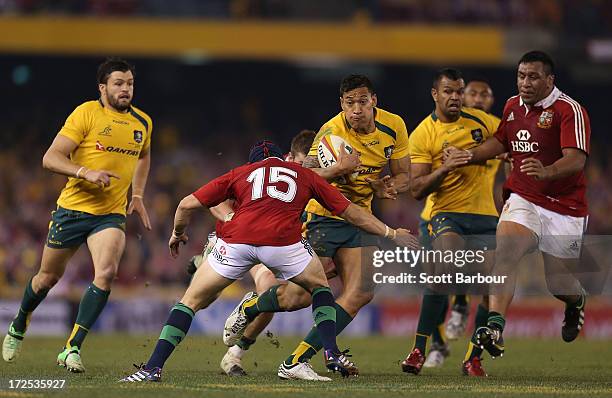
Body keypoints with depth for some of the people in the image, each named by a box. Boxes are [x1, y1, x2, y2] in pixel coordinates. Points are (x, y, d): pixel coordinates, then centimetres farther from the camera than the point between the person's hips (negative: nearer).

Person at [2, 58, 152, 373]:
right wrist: (86, 173, -28)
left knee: (106, 272, -22)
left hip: (111, 214, 3)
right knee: (48, 277, 11)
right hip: (72, 208, -2)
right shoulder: (86, 113, -10)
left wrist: (138, 195, 19)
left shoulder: (143, 123, 7)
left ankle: (72, 348, -17)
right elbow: (50, 158, -14)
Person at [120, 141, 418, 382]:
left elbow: (187, 205, 22)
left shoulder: (239, 173, 28)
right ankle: (332, 354, 16)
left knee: (192, 301, 15)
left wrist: (177, 233, 41)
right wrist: (390, 233, 45)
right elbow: (351, 212, 33)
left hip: (236, 240, 0)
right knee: (319, 286, 30)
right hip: (283, 240, 0)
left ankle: (153, 368, 5)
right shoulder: (304, 175, 30)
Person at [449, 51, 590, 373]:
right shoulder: (513, 105, 7)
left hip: (565, 207, -4)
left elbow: (576, 159, -27)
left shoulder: (570, 110, -15)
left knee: (559, 284, 5)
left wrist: (547, 171, -46)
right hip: (523, 199, 4)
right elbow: (501, 141, 24)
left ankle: (577, 302, 43)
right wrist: (469, 156, 10)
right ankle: (495, 327, -34)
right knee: (505, 253, -24)